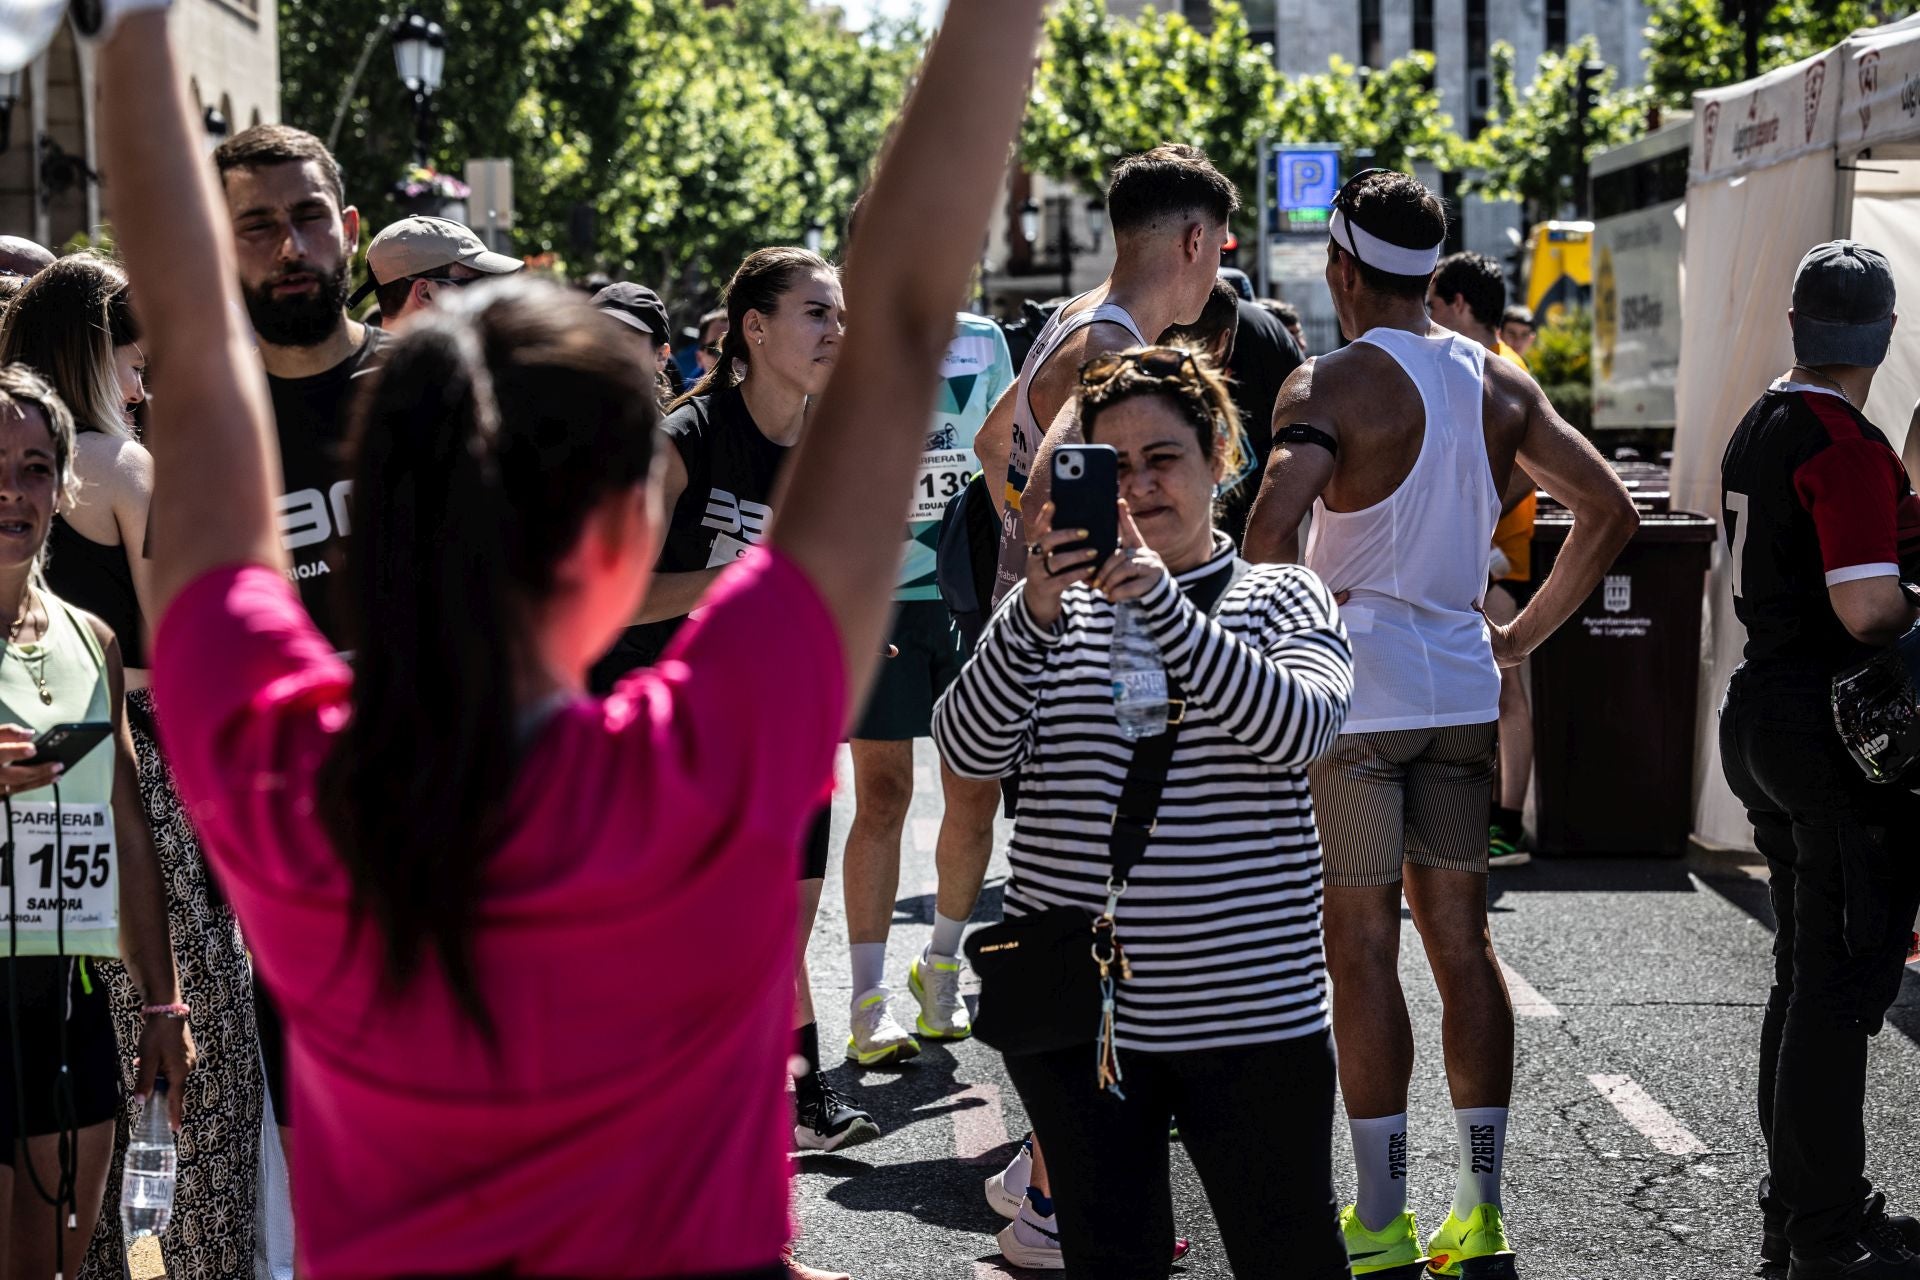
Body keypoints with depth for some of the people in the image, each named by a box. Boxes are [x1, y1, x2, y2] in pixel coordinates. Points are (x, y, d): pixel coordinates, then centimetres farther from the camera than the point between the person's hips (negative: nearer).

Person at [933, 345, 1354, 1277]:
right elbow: (971, 750, -9)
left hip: (1250, 1014, -1)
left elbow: (1299, 727, -17)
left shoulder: (1281, 599, 4)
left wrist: (1160, 601, -27)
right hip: (1075, 1008, 1)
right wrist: (1035, 614, -25)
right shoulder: (1054, 605, 7)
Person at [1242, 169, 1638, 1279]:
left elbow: (1271, 530, -26)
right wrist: (1525, 634, 15)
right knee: (1463, 940, 10)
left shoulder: (1333, 385, -11)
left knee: (1363, 945, 1)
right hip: (1462, 687, 5)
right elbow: (1611, 511, 10)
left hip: (1355, 689, -5)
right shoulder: (1501, 384, 7)